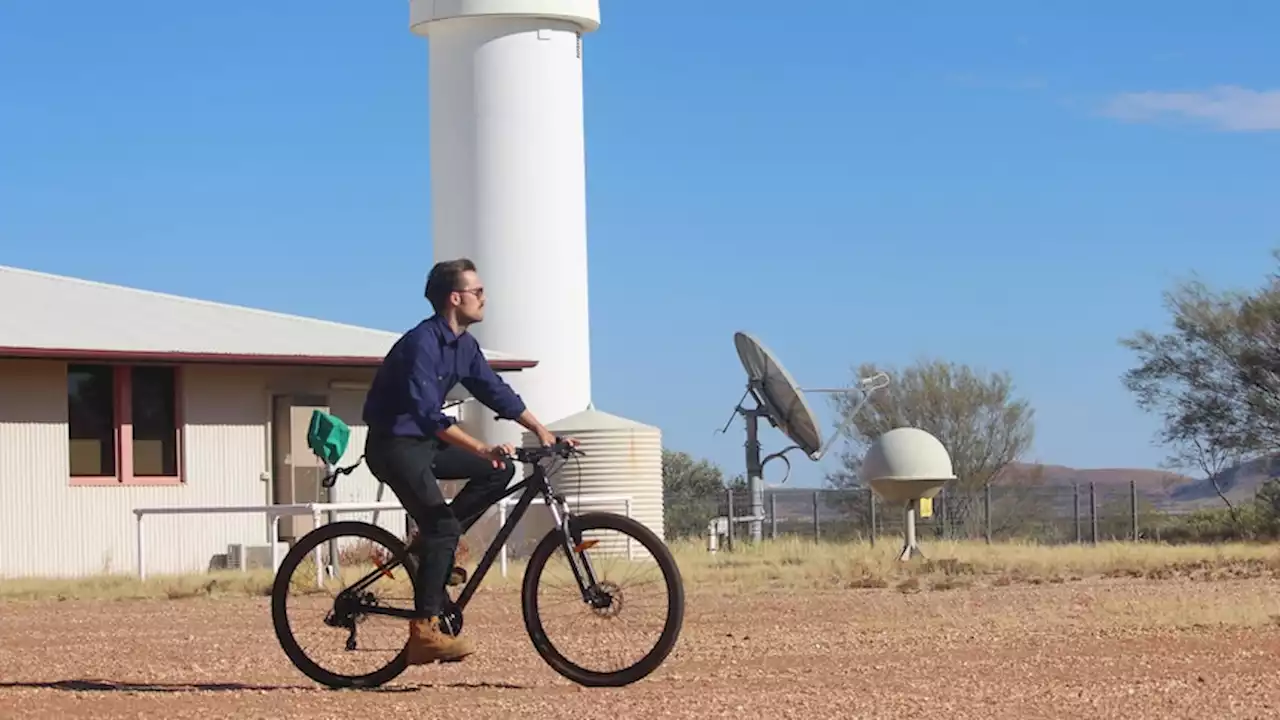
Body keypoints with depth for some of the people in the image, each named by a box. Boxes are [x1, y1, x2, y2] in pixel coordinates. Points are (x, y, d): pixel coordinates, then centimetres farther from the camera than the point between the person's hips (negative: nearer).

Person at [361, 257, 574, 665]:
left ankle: (433, 543, 6)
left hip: (424, 442, 9)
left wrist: (543, 432, 4)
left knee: (500, 471, 1)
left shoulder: (464, 345, 6)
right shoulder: (422, 343, -23)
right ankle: (425, 631, -20)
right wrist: (482, 450, -39)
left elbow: (497, 393, 12)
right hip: (394, 444, -9)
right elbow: (428, 413, -32)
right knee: (443, 527, -19)